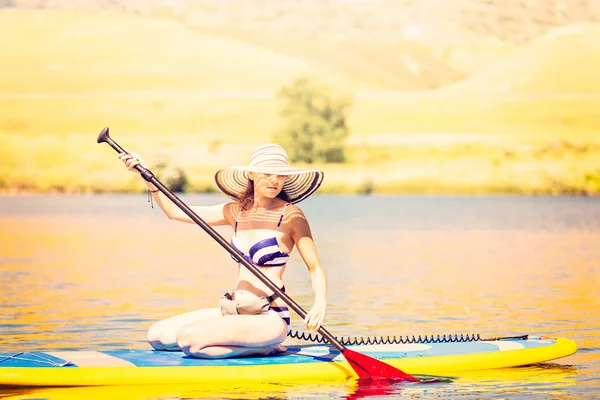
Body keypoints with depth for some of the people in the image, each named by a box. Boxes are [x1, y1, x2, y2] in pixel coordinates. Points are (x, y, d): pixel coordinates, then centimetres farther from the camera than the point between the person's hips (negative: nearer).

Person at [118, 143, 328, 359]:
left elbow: (316, 269, -6)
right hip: (234, 313, 7)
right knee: (157, 335, 3)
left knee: (188, 338, -25)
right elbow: (174, 211, 14)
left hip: (269, 319, -7)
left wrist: (320, 303, -25)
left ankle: (266, 348, -4)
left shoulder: (291, 215, -7)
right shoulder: (237, 211, 9)